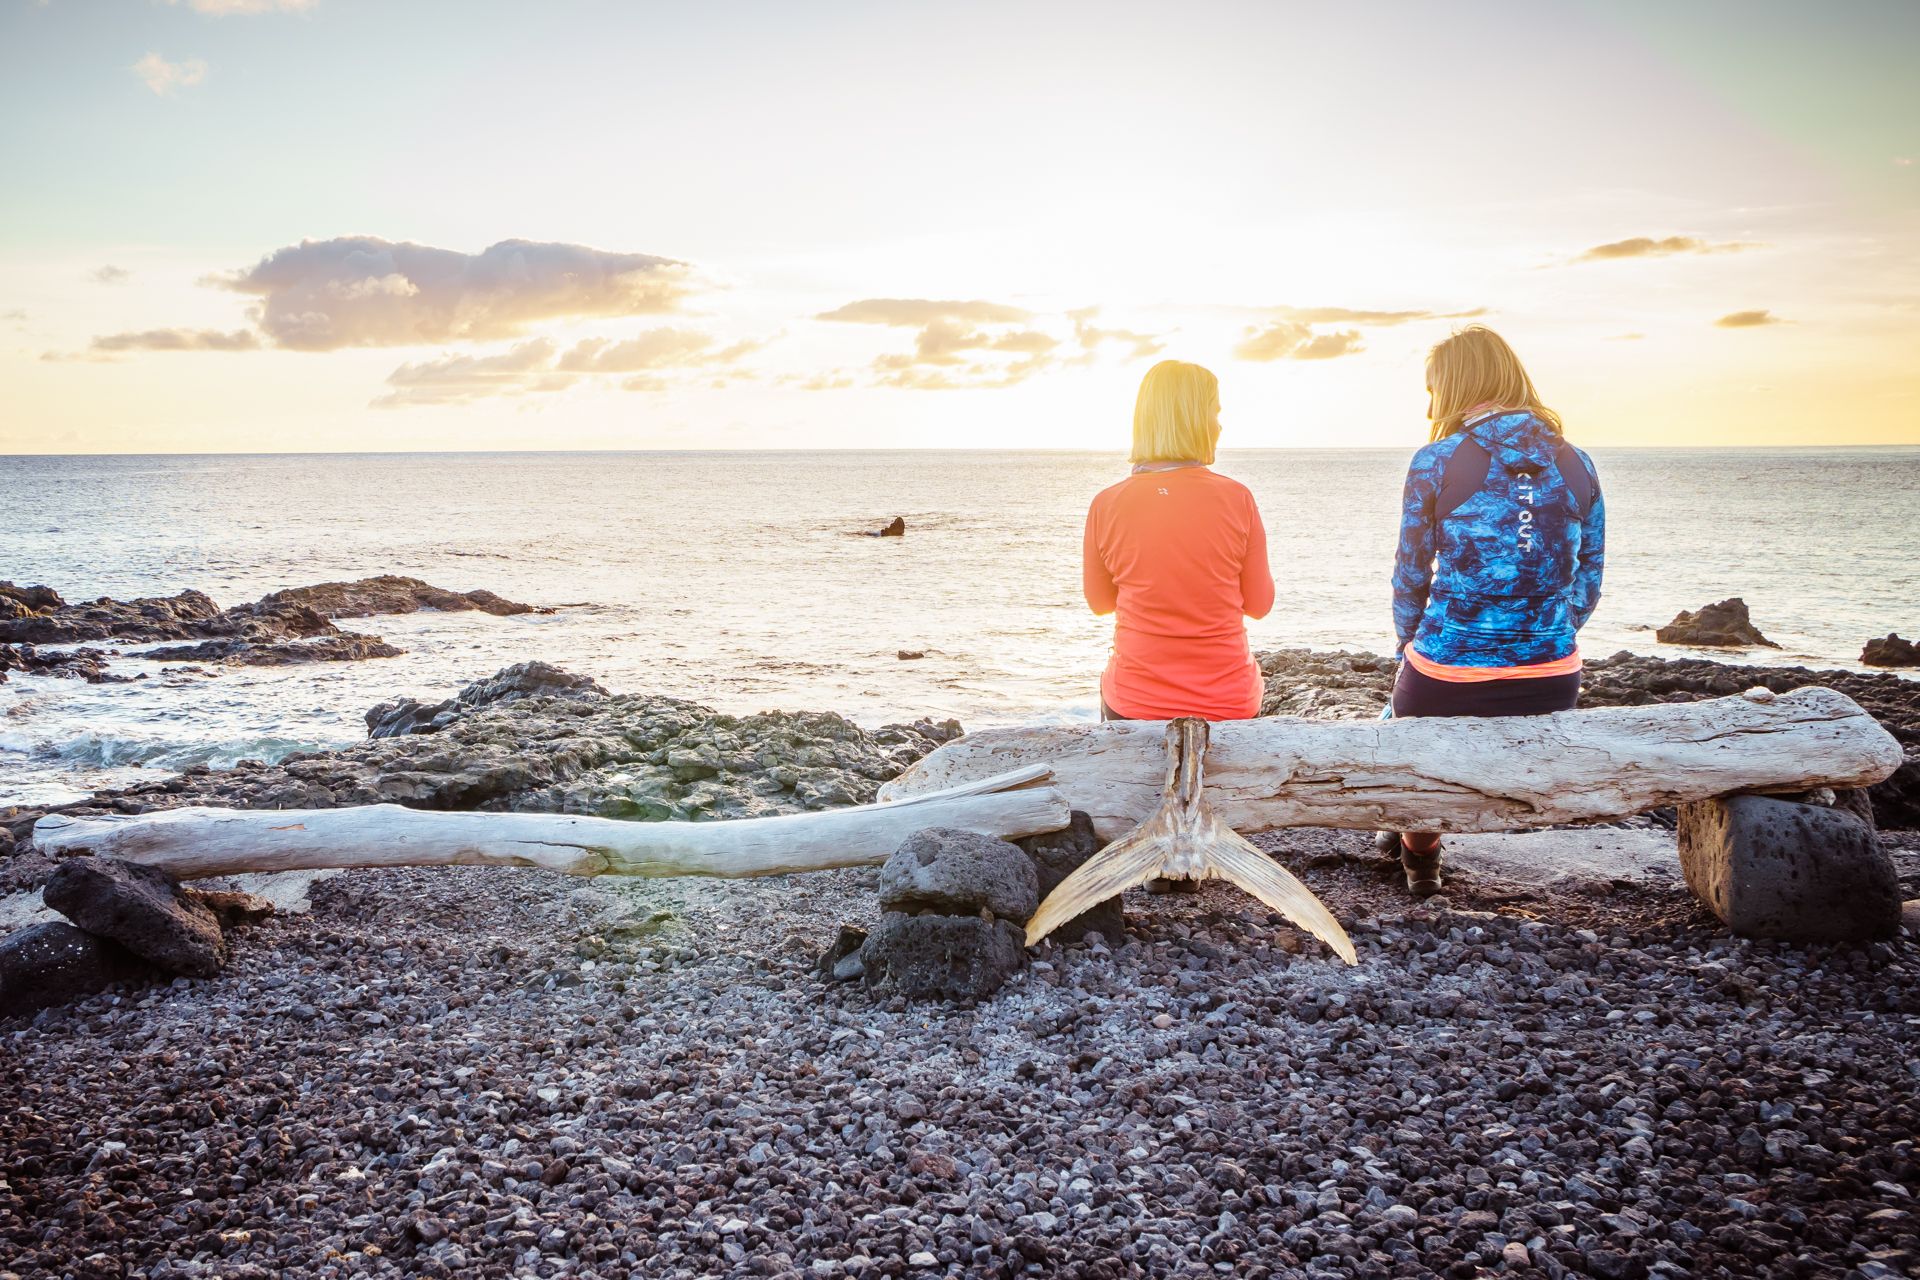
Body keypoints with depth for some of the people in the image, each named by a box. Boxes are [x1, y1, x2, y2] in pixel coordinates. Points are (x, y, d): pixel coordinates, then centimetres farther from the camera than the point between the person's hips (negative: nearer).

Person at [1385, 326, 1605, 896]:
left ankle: (1419, 853, 43)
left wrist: (1408, 647, 19)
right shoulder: (1576, 464, 5)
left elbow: (1411, 576, 2)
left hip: (1446, 679, -3)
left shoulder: (1436, 462, -6)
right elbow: (1588, 580, 9)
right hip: (1551, 683, 4)